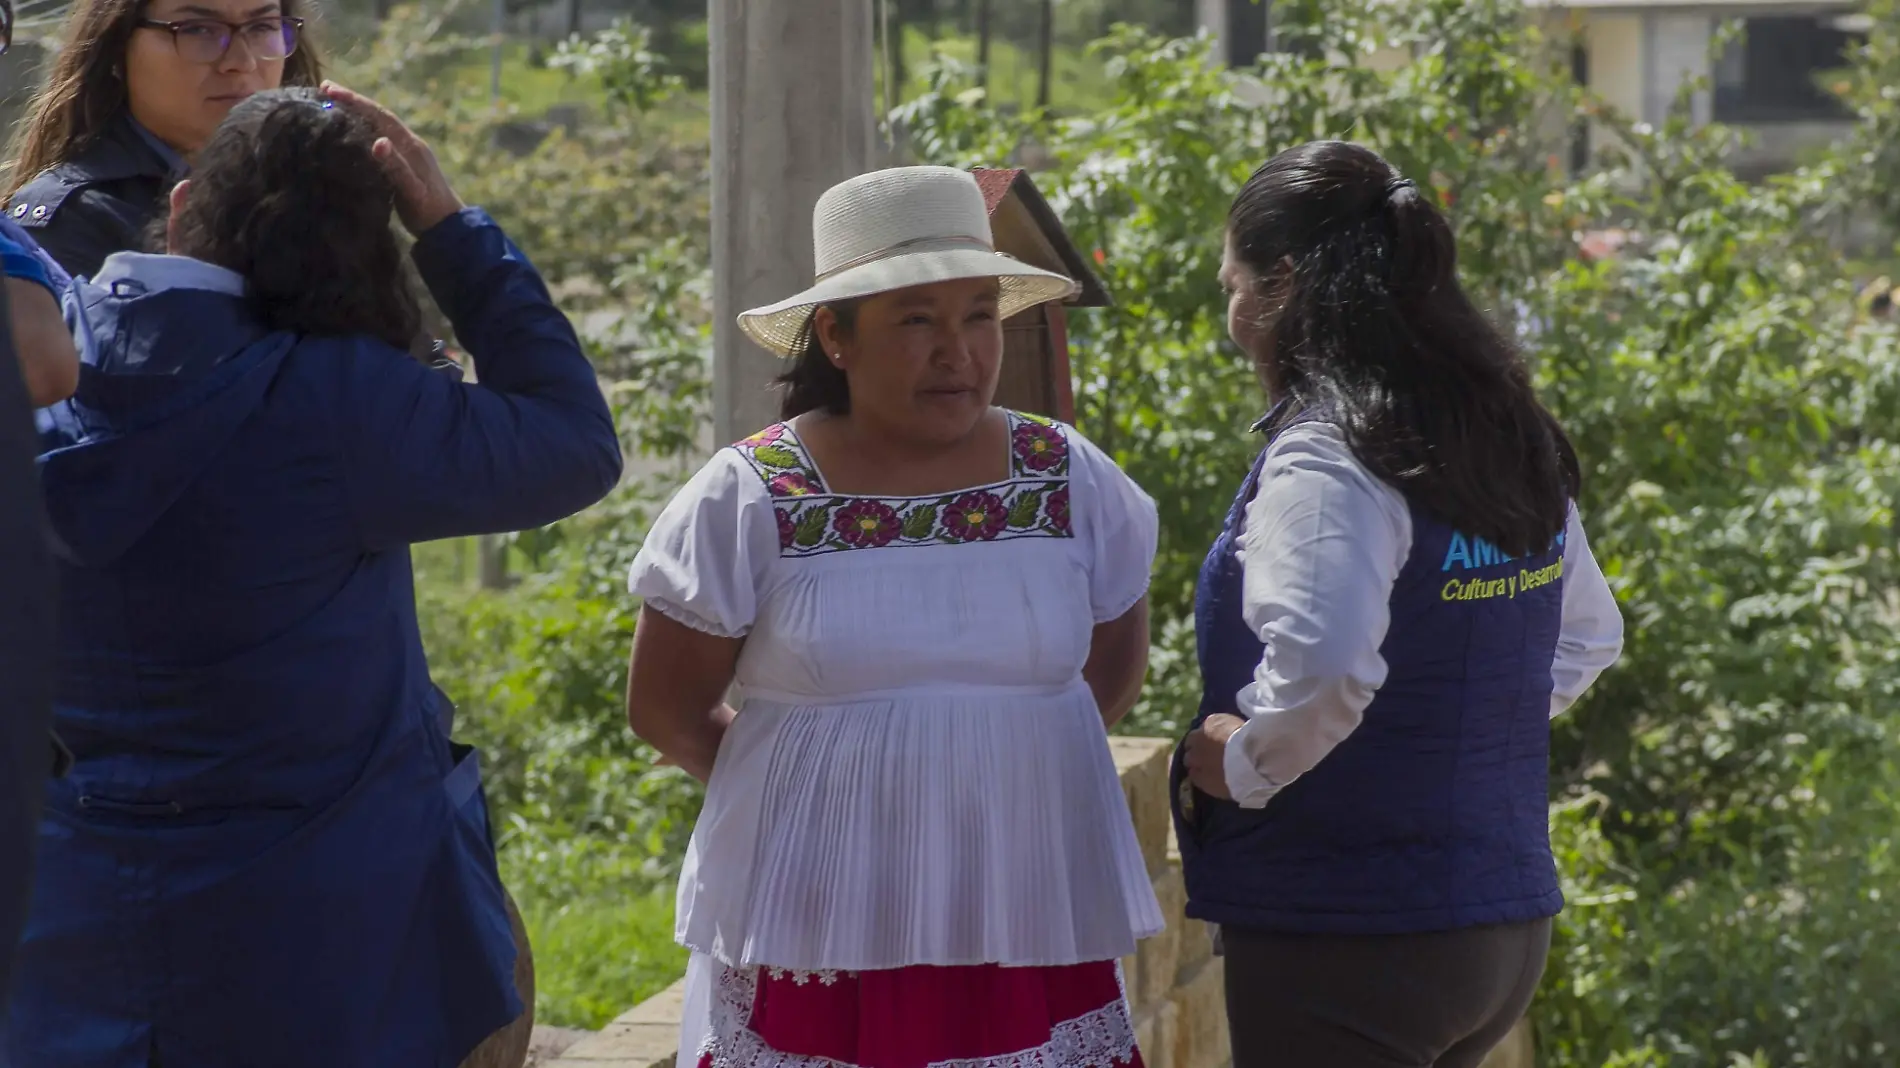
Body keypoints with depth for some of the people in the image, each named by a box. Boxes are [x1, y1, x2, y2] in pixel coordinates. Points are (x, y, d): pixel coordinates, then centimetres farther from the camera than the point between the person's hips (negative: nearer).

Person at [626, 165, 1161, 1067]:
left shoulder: (1068, 480, 4)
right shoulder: (751, 498, -4)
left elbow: (1112, 666, 17)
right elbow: (664, 708, 2)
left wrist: (1015, 765, 7)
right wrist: (805, 787, 3)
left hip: (1031, 929, 2)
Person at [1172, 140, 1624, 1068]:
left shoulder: (1326, 456, -18)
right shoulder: (1514, 444, 9)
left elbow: (1323, 666, -34)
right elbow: (1586, 637, 24)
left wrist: (1244, 763, -16)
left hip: (1342, 943, -9)